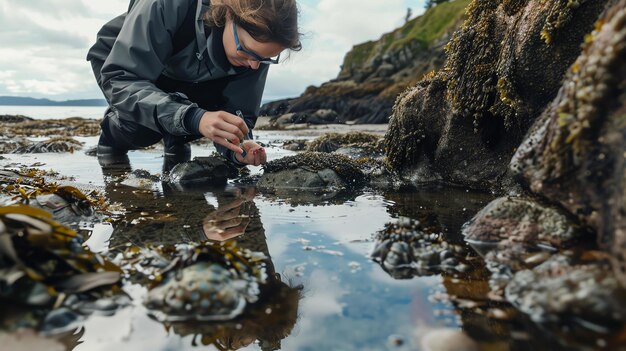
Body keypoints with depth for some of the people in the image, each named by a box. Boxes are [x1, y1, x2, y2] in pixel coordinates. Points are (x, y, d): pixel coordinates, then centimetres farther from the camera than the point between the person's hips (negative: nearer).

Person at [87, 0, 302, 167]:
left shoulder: (258, 45, -27)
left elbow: (238, 110, -22)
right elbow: (119, 80, -42)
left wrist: (239, 147, -44)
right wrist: (191, 118, -55)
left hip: (183, 80, 3)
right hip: (119, 61, -3)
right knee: (145, 125, -30)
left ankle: (175, 142, 6)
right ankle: (114, 128, 5)